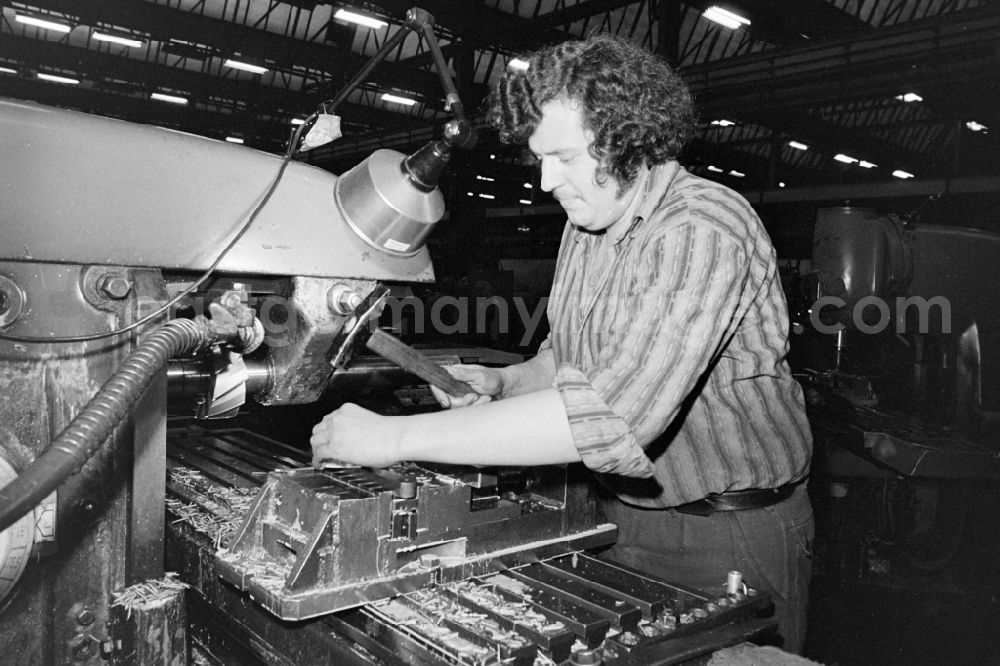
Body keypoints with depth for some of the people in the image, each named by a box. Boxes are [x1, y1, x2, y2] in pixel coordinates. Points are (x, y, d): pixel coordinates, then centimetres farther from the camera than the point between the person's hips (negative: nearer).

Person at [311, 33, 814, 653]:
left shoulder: (706, 229, -25)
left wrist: (398, 436, -34)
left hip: (730, 533, -7)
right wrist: (503, 382, -6)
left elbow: (615, 413, -38)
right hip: (624, 518, 7)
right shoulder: (585, 227, 4)